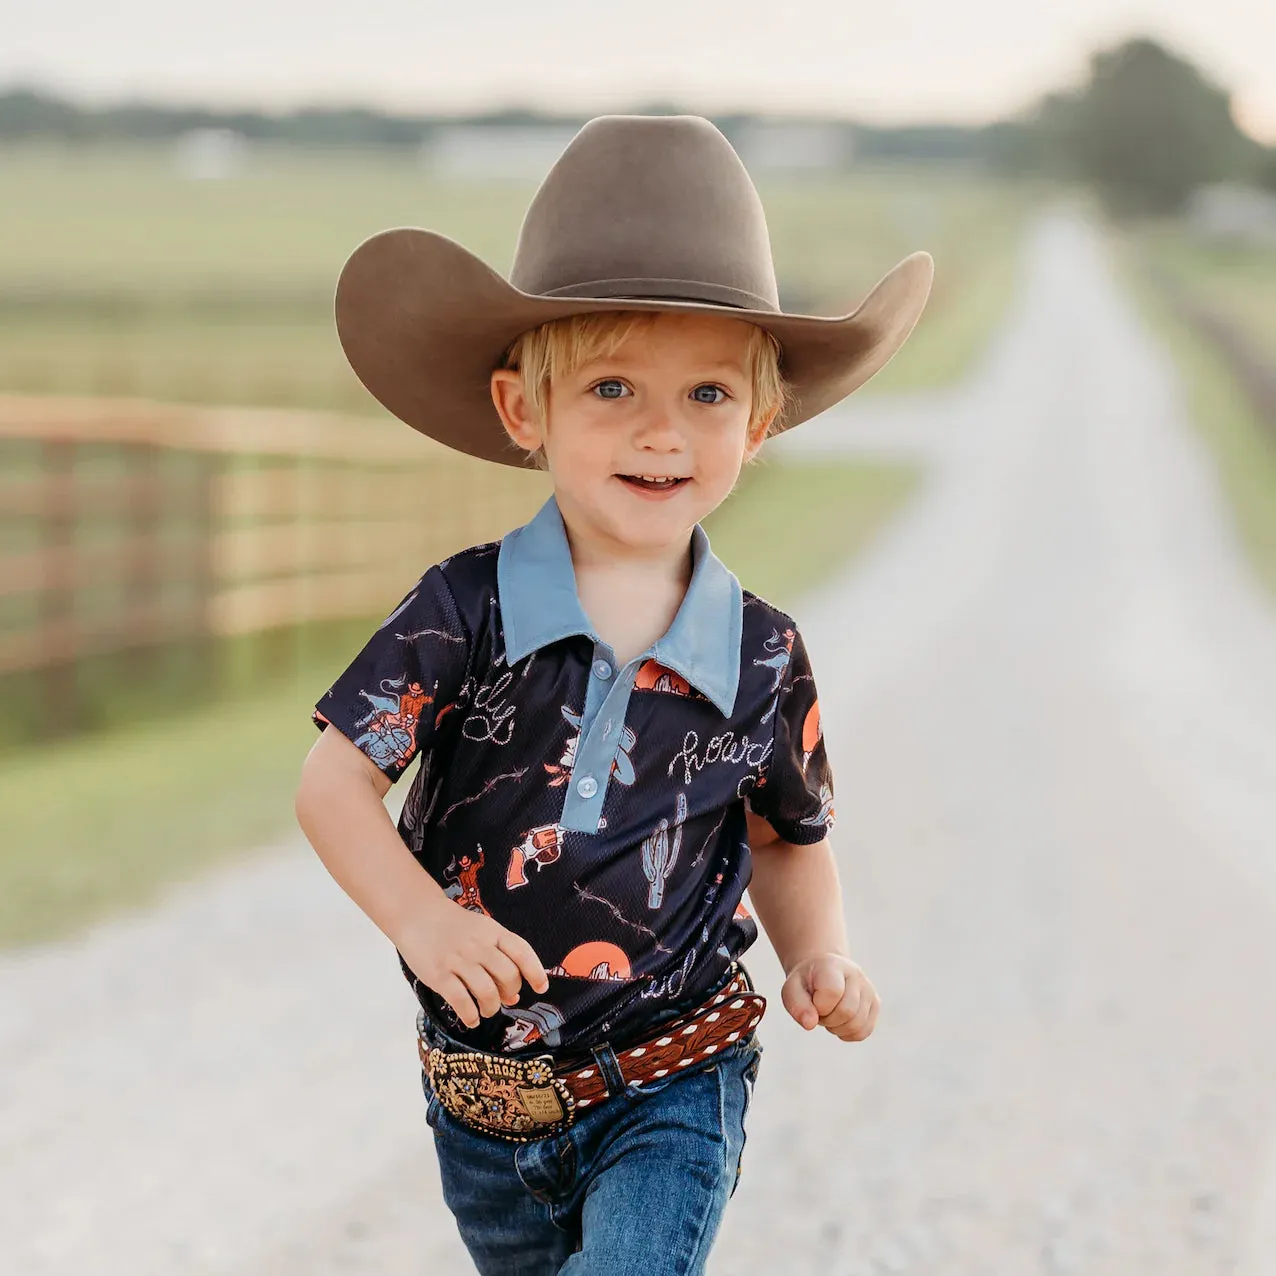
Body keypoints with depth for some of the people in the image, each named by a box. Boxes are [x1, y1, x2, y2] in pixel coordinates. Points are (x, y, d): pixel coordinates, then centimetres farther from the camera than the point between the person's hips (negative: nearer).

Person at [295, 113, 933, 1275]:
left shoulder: (762, 658, -9)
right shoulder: (467, 612, -14)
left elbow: (787, 841, 8)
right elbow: (334, 780, -13)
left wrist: (821, 957, -9)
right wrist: (417, 916, -28)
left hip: (668, 1090, -1)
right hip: (482, 1094, 2)